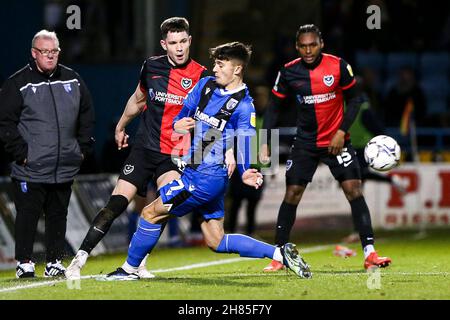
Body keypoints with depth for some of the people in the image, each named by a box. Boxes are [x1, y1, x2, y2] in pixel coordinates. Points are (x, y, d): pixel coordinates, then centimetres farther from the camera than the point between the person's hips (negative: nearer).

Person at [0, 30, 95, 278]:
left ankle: (55, 262, 18)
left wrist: (83, 148, 11)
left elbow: (87, 116, 18)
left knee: (58, 215, 9)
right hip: (30, 169, -4)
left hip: (65, 168, 4)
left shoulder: (73, 80, 9)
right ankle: (24, 263, 8)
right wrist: (20, 152, -11)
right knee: (27, 216, -1)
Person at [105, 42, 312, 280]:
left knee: (151, 214, -2)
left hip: (207, 177, -9)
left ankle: (129, 269, 13)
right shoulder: (206, 84, 8)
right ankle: (280, 253, 11)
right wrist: (177, 124, -6)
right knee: (216, 241, 11)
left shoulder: (243, 106, -13)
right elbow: (186, 109, 17)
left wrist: (245, 173, -31)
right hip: (195, 171, 9)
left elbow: (245, 144, -13)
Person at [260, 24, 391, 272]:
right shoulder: (288, 72, -7)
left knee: (354, 190, -11)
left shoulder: (338, 66, -10)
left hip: (336, 140, -1)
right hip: (305, 142, 1)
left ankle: (369, 253, -11)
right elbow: (273, 106, 2)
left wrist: (342, 132, -12)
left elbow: (354, 99, -1)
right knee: (292, 194, -3)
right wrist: (265, 142, -6)